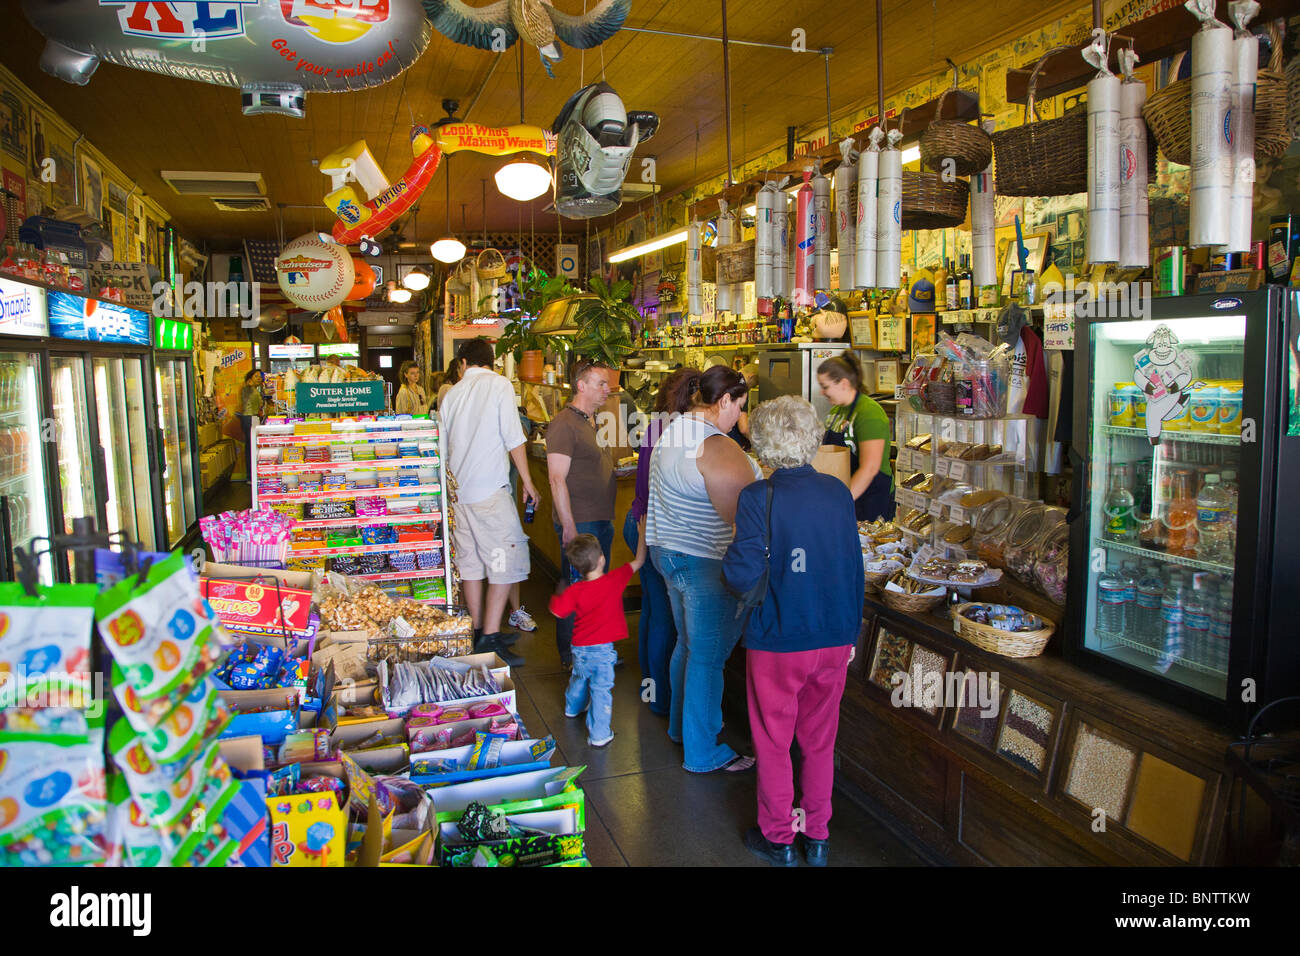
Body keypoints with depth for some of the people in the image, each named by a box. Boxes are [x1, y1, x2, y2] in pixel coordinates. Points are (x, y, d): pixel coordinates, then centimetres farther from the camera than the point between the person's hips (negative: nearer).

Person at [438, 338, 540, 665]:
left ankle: (479, 631, 21)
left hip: (458, 489, 6)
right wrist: (527, 481, -3)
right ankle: (490, 636, -6)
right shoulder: (499, 384, -3)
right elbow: (513, 438, -10)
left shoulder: (452, 393, 12)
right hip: (489, 489, -6)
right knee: (506, 557, -2)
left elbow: (444, 444, 18)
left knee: (470, 561, 12)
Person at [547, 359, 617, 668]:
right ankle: (571, 656, 14)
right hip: (579, 523, -9)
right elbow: (557, 479, -19)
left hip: (602, 520, 9)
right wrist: (569, 526, -22)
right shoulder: (564, 423, -14)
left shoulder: (594, 421, 15)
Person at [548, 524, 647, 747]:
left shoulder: (575, 591, -8)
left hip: (580, 647, 5)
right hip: (602, 649, -4)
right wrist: (642, 535, 7)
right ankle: (599, 734, 0)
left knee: (579, 677, 29)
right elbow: (638, 561, -4)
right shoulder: (615, 580, -14)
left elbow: (558, 611, -2)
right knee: (601, 689, 0)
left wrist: (556, 598, 19)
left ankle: (573, 707, 54)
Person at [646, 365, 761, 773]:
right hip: (705, 564, -10)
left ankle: (680, 726, 40)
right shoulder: (718, 448, -23)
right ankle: (702, 753, 15)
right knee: (708, 658, 2)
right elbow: (741, 518, -24)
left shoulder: (671, 432, 8)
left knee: (687, 644, 24)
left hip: (668, 552, 10)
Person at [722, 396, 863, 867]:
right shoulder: (838, 492, -2)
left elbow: (742, 575, -21)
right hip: (835, 638, 4)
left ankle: (778, 838, 30)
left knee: (773, 743, 15)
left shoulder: (758, 497, -16)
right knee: (820, 741, 20)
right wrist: (850, 631, 16)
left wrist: (730, 554, 1)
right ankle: (817, 836, 35)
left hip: (777, 642, -4)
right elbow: (854, 567, 5)